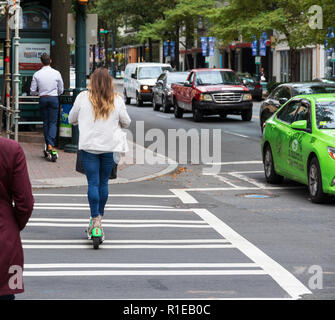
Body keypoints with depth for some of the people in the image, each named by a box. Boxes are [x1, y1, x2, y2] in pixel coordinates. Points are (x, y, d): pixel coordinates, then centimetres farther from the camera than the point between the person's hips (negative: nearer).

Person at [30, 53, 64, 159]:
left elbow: (32, 91, 0)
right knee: (53, 122, 0)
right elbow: (61, 90, 5)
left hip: (43, 99, 1)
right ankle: (51, 144, -18)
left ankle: (48, 146, 12)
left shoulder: (37, 74, -3)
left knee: (45, 123, 11)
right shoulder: (56, 73, -4)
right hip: (54, 99, -1)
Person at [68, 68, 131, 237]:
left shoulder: (83, 98, -3)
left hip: (89, 146, -2)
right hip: (110, 147, 2)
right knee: (104, 182, 12)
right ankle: (99, 216, 21)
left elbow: (71, 119, 8)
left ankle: (95, 219, -9)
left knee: (93, 183, -2)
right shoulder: (117, 100, -1)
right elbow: (126, 122, 8)